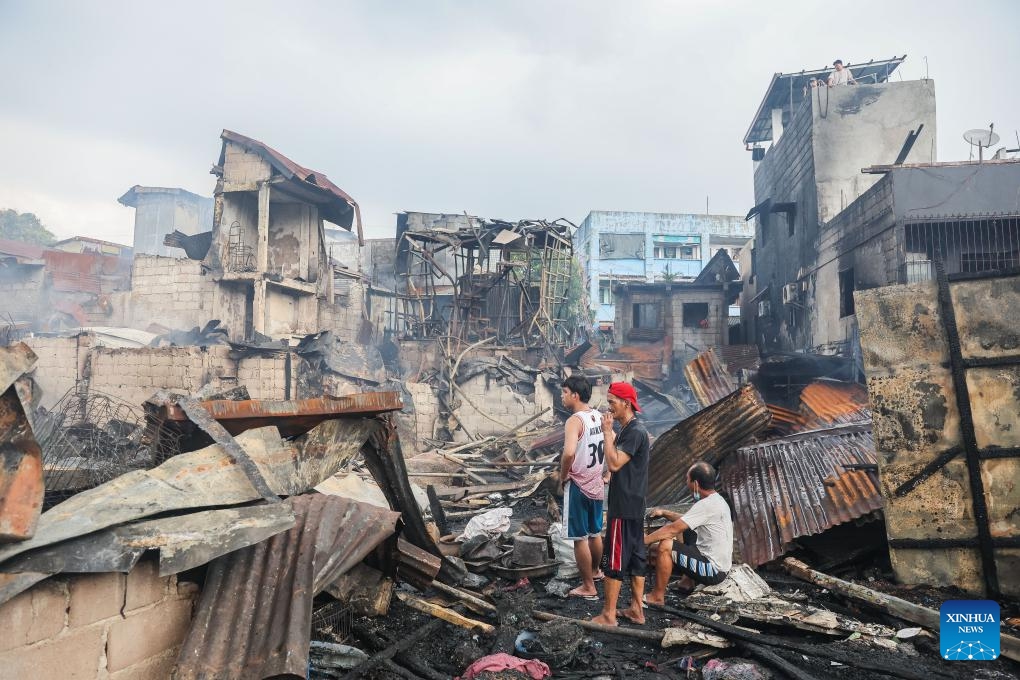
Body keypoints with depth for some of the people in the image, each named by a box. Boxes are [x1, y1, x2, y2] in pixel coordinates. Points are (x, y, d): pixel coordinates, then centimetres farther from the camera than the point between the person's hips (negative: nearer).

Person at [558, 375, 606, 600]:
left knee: (580, 538, 5)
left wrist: (562, 477, -19)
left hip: (577, 486, -8)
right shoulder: (599, 417, 3)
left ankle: (588, 587, 14)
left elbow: (569, 453, -36)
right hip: (596, 484, 8)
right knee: (595, 532, 24)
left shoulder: (575, 421, -21)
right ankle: (595, 571, 43)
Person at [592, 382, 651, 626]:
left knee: (614, 559, -2)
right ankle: (636, 610, 22)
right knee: (635, 556, 14)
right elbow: (617, 463, 17)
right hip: (633, 505, 10)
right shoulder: (629, 430, 13)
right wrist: (612, 434, 10)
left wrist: (607, 432, -18)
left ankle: (608, 615, 6)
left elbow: (614, 464, -25)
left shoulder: (635, 432, -18)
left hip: (625, 507, -10)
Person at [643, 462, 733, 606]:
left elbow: (673, 529, -23)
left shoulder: (707, 505, -23)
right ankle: (688, 581, 25)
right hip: (721, 564, 10)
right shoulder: (716, 499, 6)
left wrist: (642, 541, -14)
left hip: (714, 571, -10)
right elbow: (686, 520, 20)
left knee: (664, 547, -18)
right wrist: (664, 513, 10)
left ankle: (657, 596, -2)